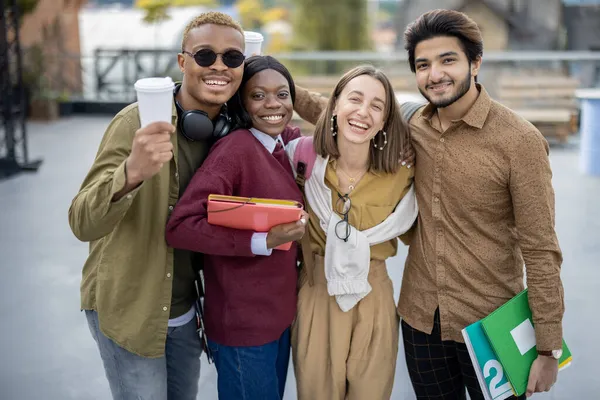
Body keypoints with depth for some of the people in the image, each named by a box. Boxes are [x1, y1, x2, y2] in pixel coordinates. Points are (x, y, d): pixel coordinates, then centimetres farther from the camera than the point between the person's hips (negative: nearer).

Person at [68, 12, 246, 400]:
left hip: (186, 311, 5)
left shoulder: (231, 130, -2)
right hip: (128, 308, -5)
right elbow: (83, 223, -27)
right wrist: (132, 172, -47)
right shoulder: (137, 122, -20)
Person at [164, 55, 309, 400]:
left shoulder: (291, 142, 0)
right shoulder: (235, 149, -21)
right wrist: (264, 240, -32)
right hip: (243, 322, -7)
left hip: (281, 311, 7)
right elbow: (180, 227, -27)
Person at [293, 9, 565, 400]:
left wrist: (549, 349, -13)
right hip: (419, 317, 4)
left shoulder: (519, 140, -16)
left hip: (490, 325, -4)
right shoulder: (414, 127, -2)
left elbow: (540, 250, -14)